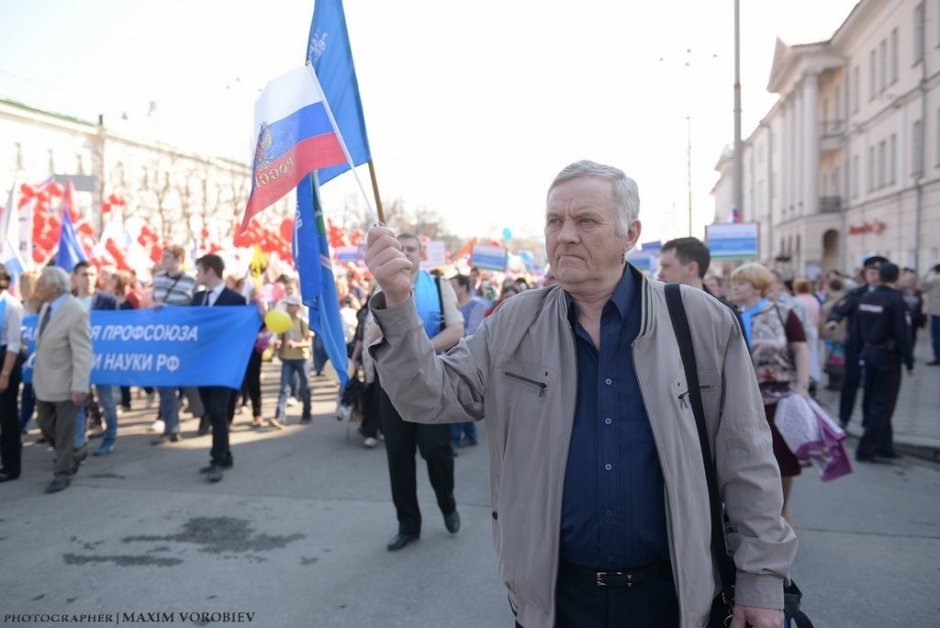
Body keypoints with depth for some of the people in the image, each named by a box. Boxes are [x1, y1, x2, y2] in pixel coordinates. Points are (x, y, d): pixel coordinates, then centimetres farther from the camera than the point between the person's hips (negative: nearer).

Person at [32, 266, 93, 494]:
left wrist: (79, 387, -26)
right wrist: (37, 375, 17)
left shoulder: (75, 313, -22)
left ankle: (62, 474, 19)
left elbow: (82, 353, -24)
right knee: (45, 424, 18)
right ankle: (72, 456, 38)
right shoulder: (46, 306, 4)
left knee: (64, 431, 5)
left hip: (64, 383, -8)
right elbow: (42, 344, 14)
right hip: (43, 381, 8)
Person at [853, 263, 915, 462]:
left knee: (872, 401, 14)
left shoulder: (865, 299, 5)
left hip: (869, 354, 7)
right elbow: (903, 335, -16)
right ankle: (865, 449, -2)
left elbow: (856, 330, 10)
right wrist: (909, 363, -9)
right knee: (882, 405, -1)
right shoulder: (896, 301, -16)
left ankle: (884, 445, 26)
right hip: (888, 356, -7)